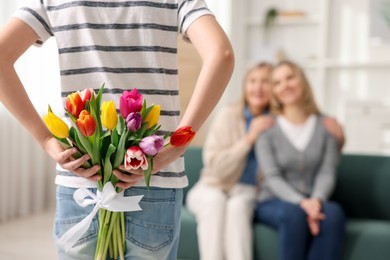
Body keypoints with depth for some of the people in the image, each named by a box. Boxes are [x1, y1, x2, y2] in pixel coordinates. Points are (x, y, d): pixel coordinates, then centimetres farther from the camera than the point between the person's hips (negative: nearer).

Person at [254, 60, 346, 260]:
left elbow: (327, 172, -2)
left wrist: (316, 200, -23)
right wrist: (301, 202, -25)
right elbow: (272, 177, -8)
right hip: (274, 202, -1)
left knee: (333, 212, -32)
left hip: (313, 202, 2)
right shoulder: (267, 129, -1)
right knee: (294, 214, -35)